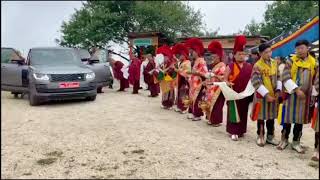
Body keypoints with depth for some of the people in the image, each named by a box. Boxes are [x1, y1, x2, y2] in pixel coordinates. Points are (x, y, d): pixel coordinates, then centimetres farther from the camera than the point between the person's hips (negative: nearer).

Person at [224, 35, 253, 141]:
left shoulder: (249, 67, 7)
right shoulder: (230, 66, -4)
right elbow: (225, 79, -4)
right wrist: (228, 83, -24)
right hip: (234, 94, -4)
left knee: (243, 112, 12)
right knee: (234, 112, 1)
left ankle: (241, 130, 26)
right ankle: (234, 132, 8)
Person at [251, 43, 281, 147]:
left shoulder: (275, 63, 4)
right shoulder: (257, 66, -15)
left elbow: (278, 77, 10)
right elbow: (256, 82, -19)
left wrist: (278, 90, -3)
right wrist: (266, 95, -20)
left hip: (273, 95, 5)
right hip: (262, 95, -5)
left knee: (271, 116, 13)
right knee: (261, 117, 6)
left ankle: (270, 136, 27)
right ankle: (260, 136, 21)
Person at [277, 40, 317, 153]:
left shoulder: (313, 63, 5)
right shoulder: (291, 61, -4)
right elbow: (285, 78, -11)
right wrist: (296, 89, -18)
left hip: (305, 96, 2)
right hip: (291, 94, -2)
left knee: (300, 119, 9)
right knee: (287, 118, 3)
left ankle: (296, 142, 21)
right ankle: (284, 140, 20)